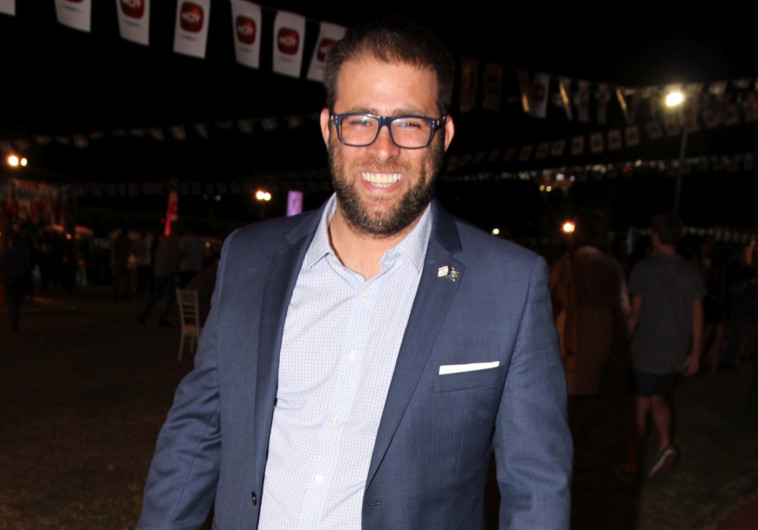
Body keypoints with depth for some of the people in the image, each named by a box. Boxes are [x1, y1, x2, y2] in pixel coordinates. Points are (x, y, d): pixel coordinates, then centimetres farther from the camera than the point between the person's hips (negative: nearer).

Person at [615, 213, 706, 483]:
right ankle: (665, 443, 4)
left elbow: (635, 313, -11)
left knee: (640, 407, 5)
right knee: (658, 398, 24)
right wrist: (694, 352, 12)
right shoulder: (692, 271, 3)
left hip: (645, 352, -5)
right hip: (676, 353, 5)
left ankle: (632, 466, 13)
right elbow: (697, 315, 5)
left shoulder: (644, 268, -11)